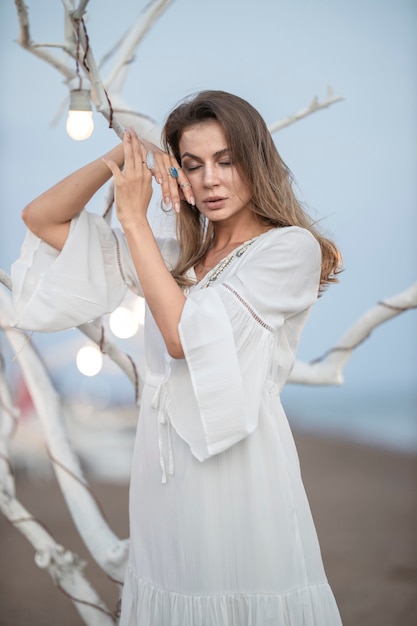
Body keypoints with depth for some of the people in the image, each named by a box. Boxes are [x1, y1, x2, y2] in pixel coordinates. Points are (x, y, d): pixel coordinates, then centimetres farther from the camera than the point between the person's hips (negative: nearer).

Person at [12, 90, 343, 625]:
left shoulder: (291, 248, -5)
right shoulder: (175, 254, 13)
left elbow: (184, 335, -14)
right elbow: (42, 219, 15)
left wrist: (134, 219, -9)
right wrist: (121, 157, 1)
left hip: (239, 459, -6)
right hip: (162, 461, 6)